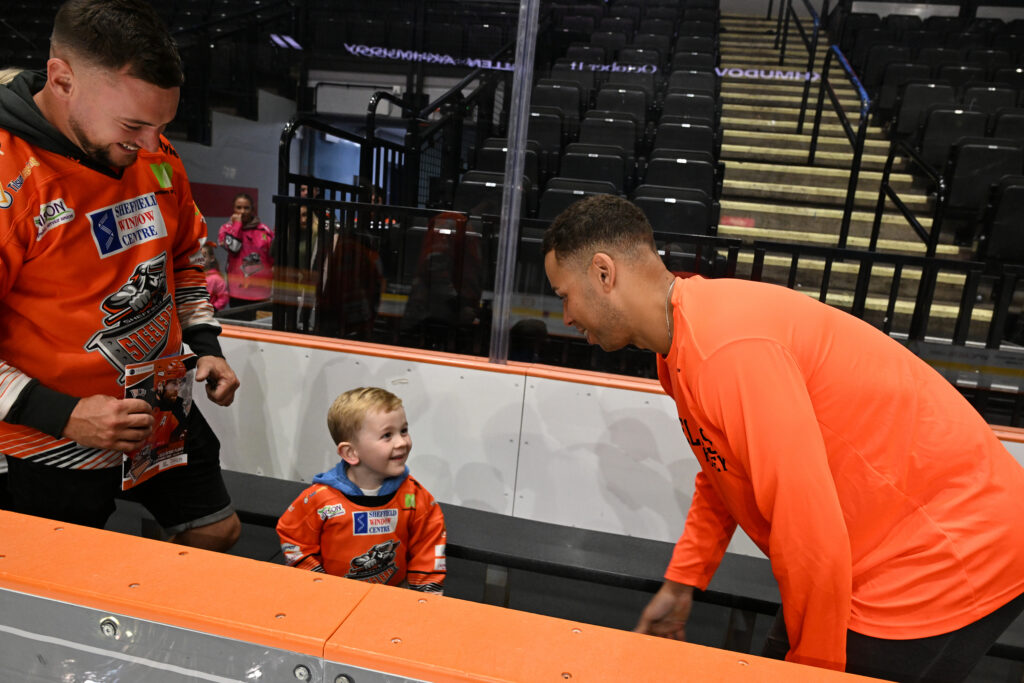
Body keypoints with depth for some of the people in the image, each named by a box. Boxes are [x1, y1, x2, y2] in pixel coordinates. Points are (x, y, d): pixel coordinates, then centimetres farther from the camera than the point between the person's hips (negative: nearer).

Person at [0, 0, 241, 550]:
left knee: (216, 533, 19)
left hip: (163, 416, 6)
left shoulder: (155, 154, -2)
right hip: (54, 445, -5)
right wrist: (63, 416, -24)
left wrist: (206, 346, 4)